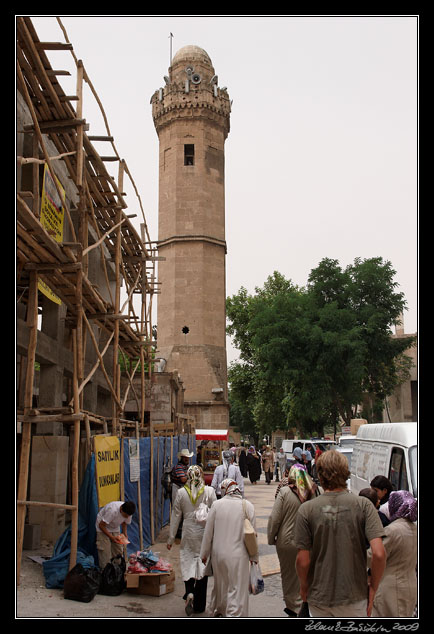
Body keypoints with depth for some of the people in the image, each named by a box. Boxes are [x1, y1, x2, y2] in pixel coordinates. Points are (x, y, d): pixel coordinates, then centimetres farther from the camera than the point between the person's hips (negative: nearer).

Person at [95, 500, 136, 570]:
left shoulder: (128, 513, -20)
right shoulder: (112, 510, -38)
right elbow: (101, 525, -29)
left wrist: (124, 533, -14)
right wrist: (111, 537, -31)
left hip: (115, 529, 6)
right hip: (103, 527, -6)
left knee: (118, 550, 1)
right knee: (105, 550, -12)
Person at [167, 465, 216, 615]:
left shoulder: (181, 493, -4)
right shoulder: (209, 491, -7)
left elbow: (176, 516, 1)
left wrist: (171, 539, 9)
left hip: (188, 534, 0)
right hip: (205, 533, 0)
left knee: (188, 563, 11)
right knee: (203, 565, 10)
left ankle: (189, 592, -14)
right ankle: (199, 605, 18)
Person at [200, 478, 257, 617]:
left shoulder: (217, 504, -5)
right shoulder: (248, 506, -6)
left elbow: (208, 532, 0)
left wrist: (204, 554, 11)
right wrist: (254, 556, 8)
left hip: (218, 554, 2)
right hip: (238, 555, -2)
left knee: (220, 584, 21)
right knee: (237, 588, 6)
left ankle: (218, 611, 41)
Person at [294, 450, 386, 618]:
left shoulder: (306, 509, -10)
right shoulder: (363, 505, -11)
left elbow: (303, 560, -9)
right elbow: (379, 553, -17)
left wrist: (304, 587, 9)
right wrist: (373, 588, -2)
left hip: (319, 597, 0)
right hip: (354, 596, 0)